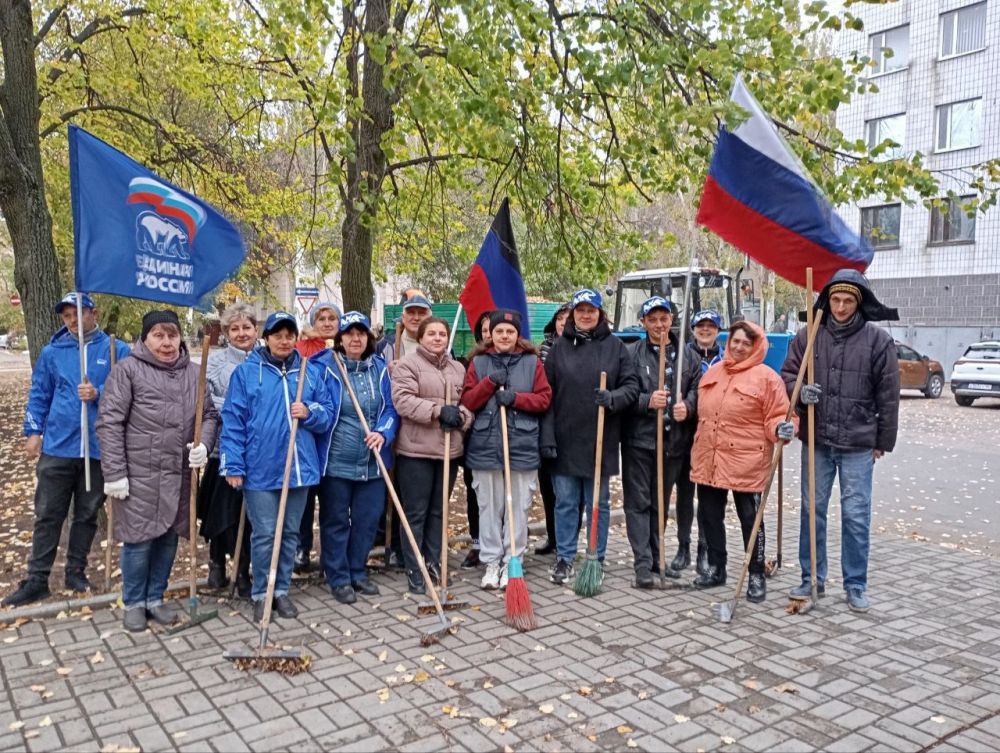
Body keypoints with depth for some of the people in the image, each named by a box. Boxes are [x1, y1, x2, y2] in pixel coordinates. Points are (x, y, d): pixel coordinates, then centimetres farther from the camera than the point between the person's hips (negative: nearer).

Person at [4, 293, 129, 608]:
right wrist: (33, 432, 1)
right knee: (48, 515, 6)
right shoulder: (52, 351, 4)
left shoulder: (116, 351, -3)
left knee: (87, 515, 11)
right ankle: (37, 579, 14)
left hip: (99, 448, -1)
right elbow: (39, 395, 7)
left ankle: (76, 572, 25)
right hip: (57, 446, 1)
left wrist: (99, 394, -20)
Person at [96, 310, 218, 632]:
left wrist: (204, 444, -7)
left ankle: (155, 598, 29)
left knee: (168, 538, 12)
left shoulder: (193, 372, 7)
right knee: (139, 539, 3)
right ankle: (134, 603, 22)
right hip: (139, 474, -4)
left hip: (179, 474, 4)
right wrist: (114, 473, -13)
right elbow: (109, 423, -9)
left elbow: (209, 415, 14)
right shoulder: (128, 369, -6)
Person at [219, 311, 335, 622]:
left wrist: (309, 413, -13)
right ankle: (261, 594, 18)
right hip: (260, 468, -3)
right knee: (264, 535, 2)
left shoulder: (311, 371, 8)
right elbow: (233, 420, -4)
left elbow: (329, 413, 9)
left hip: (299, 467, 3)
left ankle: (282, 590, 26)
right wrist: (233, 465, -10)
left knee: (290, 533, 12)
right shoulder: (246, 371, -1)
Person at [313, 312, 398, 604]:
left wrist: (383, 434, -11)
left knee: (367, 519, 13)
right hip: (336, 461, -4)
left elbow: (390, 409, 4)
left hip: (372, 461, 4)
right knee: (336, 521, 7)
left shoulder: (380, 368, 5)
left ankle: (357, 572, 30)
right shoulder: (325, 367, -7)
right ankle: (338, 578, 21)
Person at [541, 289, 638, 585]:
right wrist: (547, 436, -6)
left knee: (598, 503, 10)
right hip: (565, 439, 1)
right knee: (565, 502, 8)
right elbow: (547, 394, 1)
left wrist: (613, 398, -20)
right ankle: (564, 558, 20)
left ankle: (597, 559, 22)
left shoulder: (614, 346, 3)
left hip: (600, 439, 0)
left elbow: (632, 386, 2)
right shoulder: (559, 347, 4)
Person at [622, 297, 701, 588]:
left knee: (661, 502, 15)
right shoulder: (631, 353, -1)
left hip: (674, 440, 3)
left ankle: (656, 557, 26)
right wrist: (647, 401, -20)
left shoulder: (687, 355, 10)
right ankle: (643, 564, 0)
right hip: (639, 438, -3)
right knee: (638, 502, -3)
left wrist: (687, 406, -14)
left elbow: (697, 390, 6)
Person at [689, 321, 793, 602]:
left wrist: (782, 429, -26)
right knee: (710, 516, 13)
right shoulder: (712, 372, 12)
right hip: (708, 460, 6)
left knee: (750, 519, 3)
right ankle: (716, 568, 29)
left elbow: (777, 418, -6)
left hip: (746, 462, -6)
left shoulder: (766, 377, -6)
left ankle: (756, 576, 17)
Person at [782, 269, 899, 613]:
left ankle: (856, 585, 18)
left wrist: (883, 440, 1)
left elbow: (888, 395, -1)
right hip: (816, 440, 2)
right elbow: (787, 374, 9)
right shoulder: (809, 336, 1)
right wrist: (800, 392, -14)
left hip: (859, 443, -2)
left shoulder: (878, 340, -4)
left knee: (856, 515, 4)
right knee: (812, 510, 11)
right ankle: (812, 577, 25)